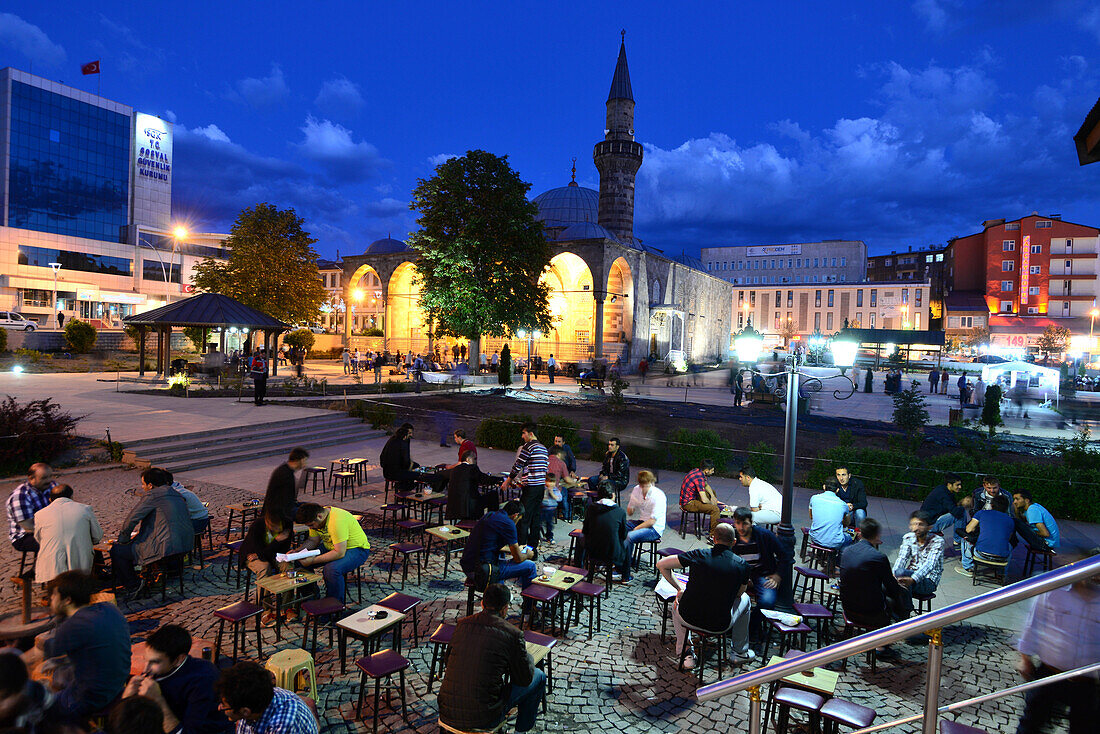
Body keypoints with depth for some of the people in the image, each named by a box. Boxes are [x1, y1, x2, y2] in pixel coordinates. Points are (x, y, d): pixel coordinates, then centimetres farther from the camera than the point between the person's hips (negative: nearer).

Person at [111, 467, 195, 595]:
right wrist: (139, 532, 31)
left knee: (116, 550, 8)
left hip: (165, 548, -9)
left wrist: (123, 539, 10)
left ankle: (133, 587, 17)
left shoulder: (153, 495, -9)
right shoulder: (176, 494, 16)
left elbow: (132, 518, -6)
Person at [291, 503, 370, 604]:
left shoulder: (337, 521, -33)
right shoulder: (315, 519, -6)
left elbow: (340, 553, -34)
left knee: (331, 569, -34)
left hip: (356, 549, -9)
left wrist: (313, 560, -30)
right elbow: (312, 540, 9)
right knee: (301, 560, -3)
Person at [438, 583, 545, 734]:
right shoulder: (513, 634, -12)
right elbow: (525, 679, -1)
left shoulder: (461, 624, 2)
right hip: (482, 720, -5)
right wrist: (526, 654, 20)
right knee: (539, 676, 15)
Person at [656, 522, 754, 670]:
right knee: (745, 599, 29)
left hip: (688, 618, 0)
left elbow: (661, 564, 0)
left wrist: (679, 587, 10)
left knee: (678, 600, 36)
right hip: (720, 625, 0)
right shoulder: (742, 565, -4)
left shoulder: (699, 554, -6)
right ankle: (741, 652, 41)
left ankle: (684, 652, 34)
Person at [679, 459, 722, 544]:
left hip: (690, 497, 10)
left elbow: (706, 485, 21)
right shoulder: (699, 478, -26)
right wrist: (711, 503, -7)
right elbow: (704, 500, -28)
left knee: (712, 492, 25)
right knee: (715, 509, -22)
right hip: (688, 503, -10)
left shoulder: (697, 471, 2)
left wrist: (712, 496, 7)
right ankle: (713, 537, -17)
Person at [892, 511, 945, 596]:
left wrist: (913, 579, -41)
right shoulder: (908, 538, 4)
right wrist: (894, 574, -27)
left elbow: (930, 564, -25)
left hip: (929, 581, -5)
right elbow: (902, 558, -6)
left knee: (901, 572, -33)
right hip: (911, 575, 5)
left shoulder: (937, 541, -11)